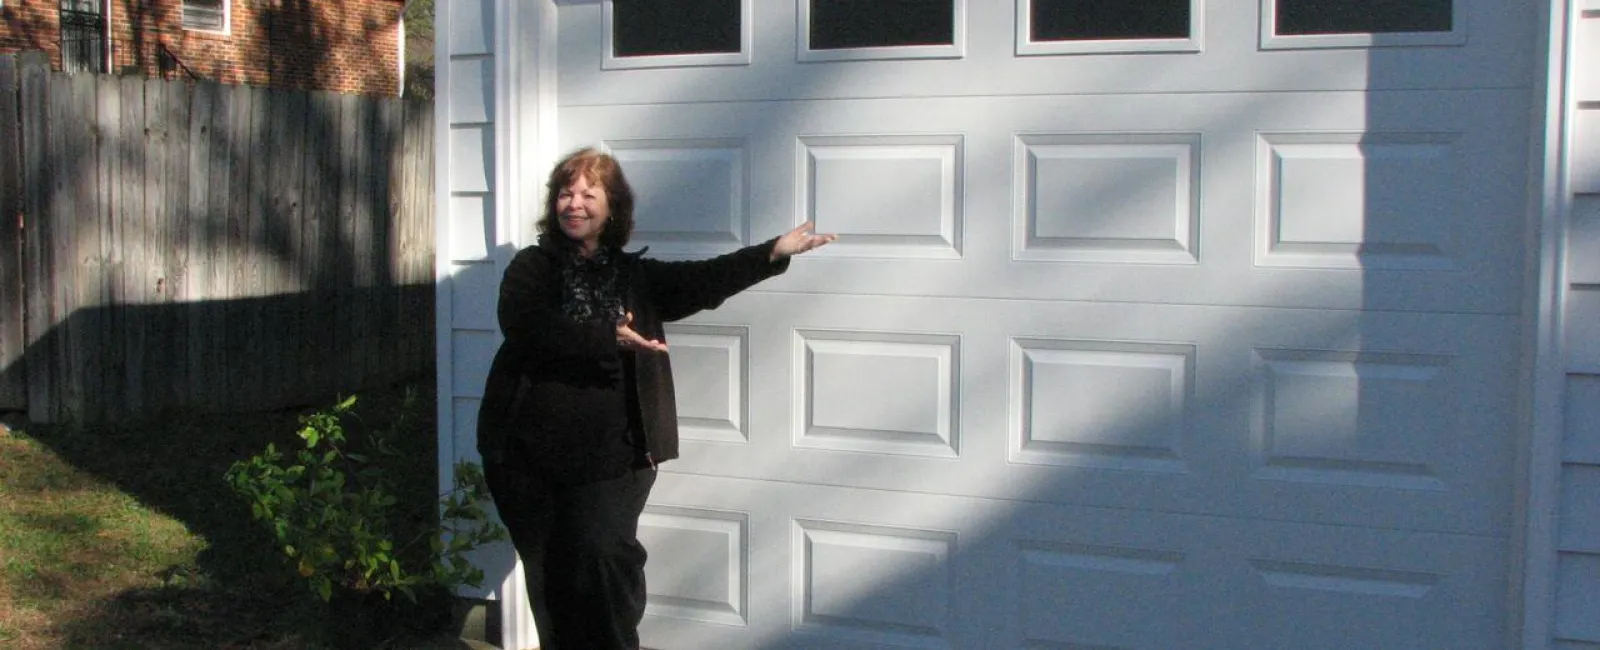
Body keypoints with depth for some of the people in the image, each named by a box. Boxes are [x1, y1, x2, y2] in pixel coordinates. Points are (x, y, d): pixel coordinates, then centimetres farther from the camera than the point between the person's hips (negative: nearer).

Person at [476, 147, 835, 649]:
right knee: (549, 574, 5)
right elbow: (527, 327, -15)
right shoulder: (531, 268, 5)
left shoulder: (636, 276, 12)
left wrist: (772, 253, -13)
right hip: (530, 452, 0)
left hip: (610, 455, 0)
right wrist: (610, 337, -23)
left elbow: (701, 281, -1)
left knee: (605, 554, -16)